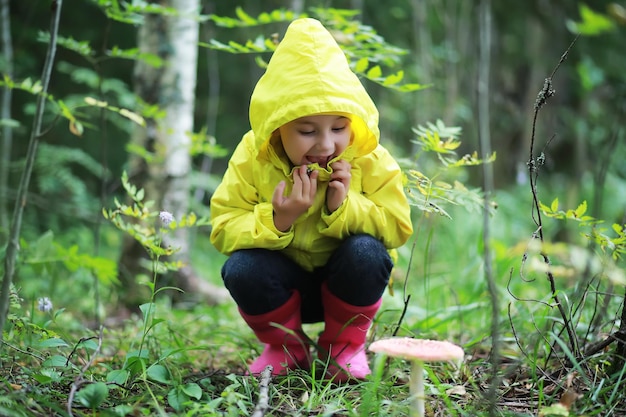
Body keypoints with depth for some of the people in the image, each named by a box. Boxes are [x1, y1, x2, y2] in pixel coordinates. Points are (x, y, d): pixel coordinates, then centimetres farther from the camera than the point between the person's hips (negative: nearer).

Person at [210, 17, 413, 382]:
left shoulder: (371, 161, -16)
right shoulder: (251, 158, -15)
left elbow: (398, 227, -17)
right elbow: (224, 228, -17)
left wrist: (344, 207, -33)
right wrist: (276, 221, -36)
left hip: (346, 282, 0)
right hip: (286, 281, 1)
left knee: (366, 251, -33)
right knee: (241, 267, -30)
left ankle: (346, 345, -4)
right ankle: (287, 347, 1)